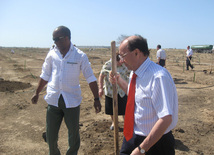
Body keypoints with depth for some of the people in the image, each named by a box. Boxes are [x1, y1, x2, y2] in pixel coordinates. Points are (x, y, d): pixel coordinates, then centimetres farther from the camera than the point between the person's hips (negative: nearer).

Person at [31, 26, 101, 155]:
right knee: (51, 135, 11)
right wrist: (37, 93, 19)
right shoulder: (52, 54, 2)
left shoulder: (80, 56, -7)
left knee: (74, 134, 11)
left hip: (72, 100, -2)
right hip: (53, 99, 3)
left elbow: (90, 78, -3)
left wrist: (96, 99, -6)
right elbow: (45, 75, 14)